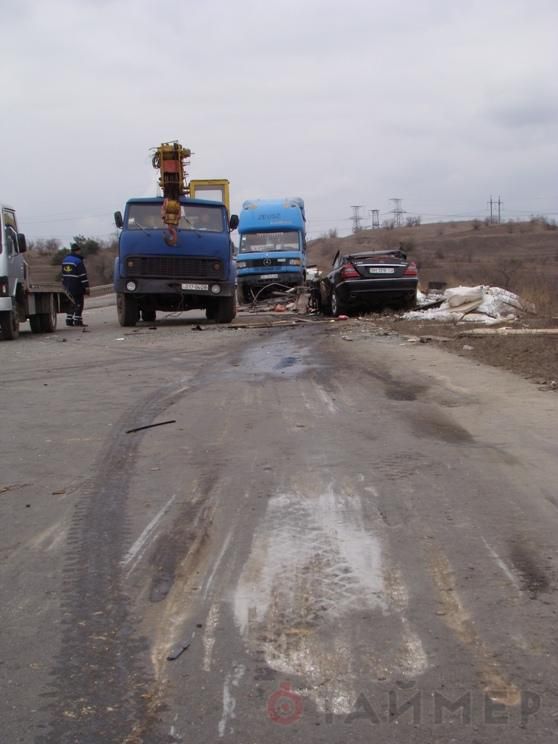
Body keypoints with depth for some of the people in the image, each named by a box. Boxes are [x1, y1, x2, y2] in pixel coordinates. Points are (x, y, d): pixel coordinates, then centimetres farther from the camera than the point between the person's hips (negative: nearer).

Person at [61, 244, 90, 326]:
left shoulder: (65, 260, 13)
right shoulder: (78, 261, -13)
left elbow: (63, 275, 19)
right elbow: (83, 275, -16)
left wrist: (64, 285, 24)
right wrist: (86, 287, -15)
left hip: (68, 287, 8)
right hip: (77, 288, -7)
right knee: (78, 304, -2)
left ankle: (69, 320, 11)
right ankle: (77, 320, -4)